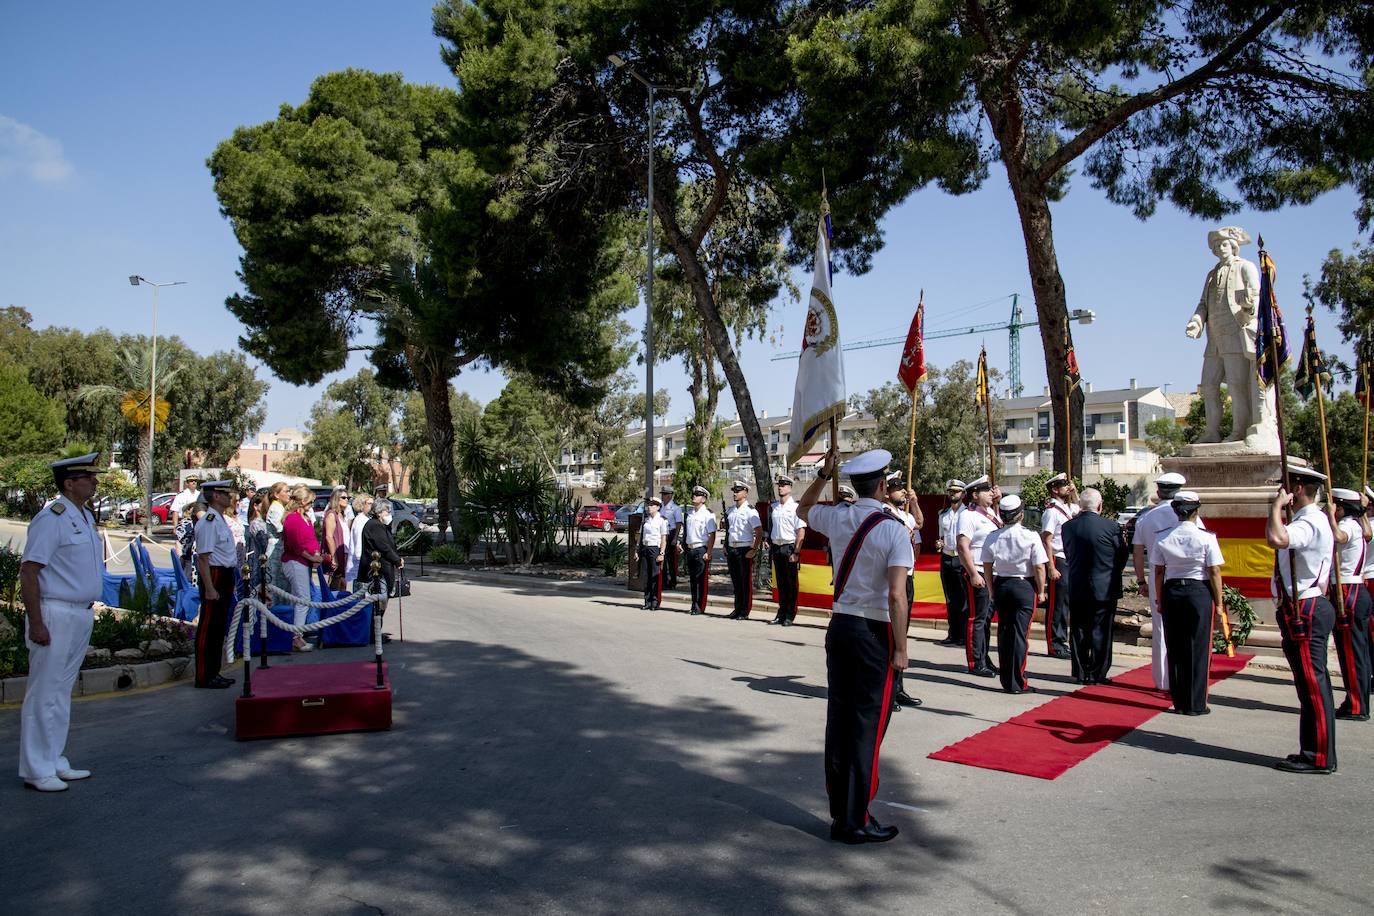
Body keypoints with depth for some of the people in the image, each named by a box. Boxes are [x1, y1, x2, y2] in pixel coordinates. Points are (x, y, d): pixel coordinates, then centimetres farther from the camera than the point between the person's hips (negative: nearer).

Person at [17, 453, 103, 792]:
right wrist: (36, 623, -20)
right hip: (55, 616, -9)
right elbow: (28, 571, -18)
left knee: (62, 693, 15)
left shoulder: (86, 516, 13)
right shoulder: (52, 518, -15)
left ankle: (55, 762, 25)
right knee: (44, 694, 0)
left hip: (82, 615, 9)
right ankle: (36, 770, 9)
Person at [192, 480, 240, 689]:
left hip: (225, 576, 10)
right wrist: (209, 588, -24)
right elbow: (203, 557, -21)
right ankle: (204, 677, 3)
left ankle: (214, 673, 25)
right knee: (208, 627, -3)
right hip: (215, 576, -10)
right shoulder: (208, 522, -16)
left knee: (219, 627, 15)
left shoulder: (221, 520, 15)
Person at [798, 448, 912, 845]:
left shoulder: (837, 518, 3)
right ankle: (856, 822, 8)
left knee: (839, 718, 12)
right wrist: (901, 649, -11)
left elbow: (803, 510, 27)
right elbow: (896, 595, -18)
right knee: (868, 724, 2)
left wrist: (823, 475, 24)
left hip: (839, 626, 6)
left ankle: (840, 813, 23)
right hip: (875, 633, -6)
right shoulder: (893, 530, -13)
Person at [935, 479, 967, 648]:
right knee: (950, 600, 10)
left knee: (964, 600, -5)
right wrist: (939, 544, 4)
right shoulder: (943, 514, 15)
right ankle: (952, 635, 15)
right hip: (946, 558, 6)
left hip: (963, 559, -6)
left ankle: (964, 636, -1)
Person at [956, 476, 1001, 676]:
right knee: (977, 618, -4)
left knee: (987, 618, 14)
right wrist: (974, 574, -24)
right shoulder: (968, 515, -12)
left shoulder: (990, 513, 13)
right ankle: (975, 663, 2)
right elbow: (963, 547, -19)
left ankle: (984, 659, 24)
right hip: (978, 573, -9)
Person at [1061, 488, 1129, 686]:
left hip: (1077, 588, 3)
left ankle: (1080, 673, 16)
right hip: (1105, 588, -3)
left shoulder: (1067, 526, -4)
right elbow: (1122, 556, 1)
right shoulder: (1111, 527, -11)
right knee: (1100, 632, 5)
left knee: (1079, 632, 10)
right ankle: (1097, 673, 9)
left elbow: (1068, 554, 5)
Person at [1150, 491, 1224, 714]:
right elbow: (1214, 572, -8)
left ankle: (1179, 703, 18)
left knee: (1175, 649, 11)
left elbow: (1158, 573, 3)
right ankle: (1196, 704, 9)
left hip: (1171, 593, 3)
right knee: (1198, 649, 5)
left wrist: (1160, 601, 12)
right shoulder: (1206, 538, -9)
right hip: (1199, 593, -3)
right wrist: (1218, 603, 0)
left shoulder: (1163, 539, 0)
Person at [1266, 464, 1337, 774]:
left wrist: (1276, 505, -22)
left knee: (1313, 684, -5)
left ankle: (1319, 758, 2)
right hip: (1303, 611, 11)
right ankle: (1315, 752, 25)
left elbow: (1276, 539, -37)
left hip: (1304, 612, -11)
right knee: (1312, 685, 16)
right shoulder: (1307, 521, 16)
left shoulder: (1311, 523, -18)